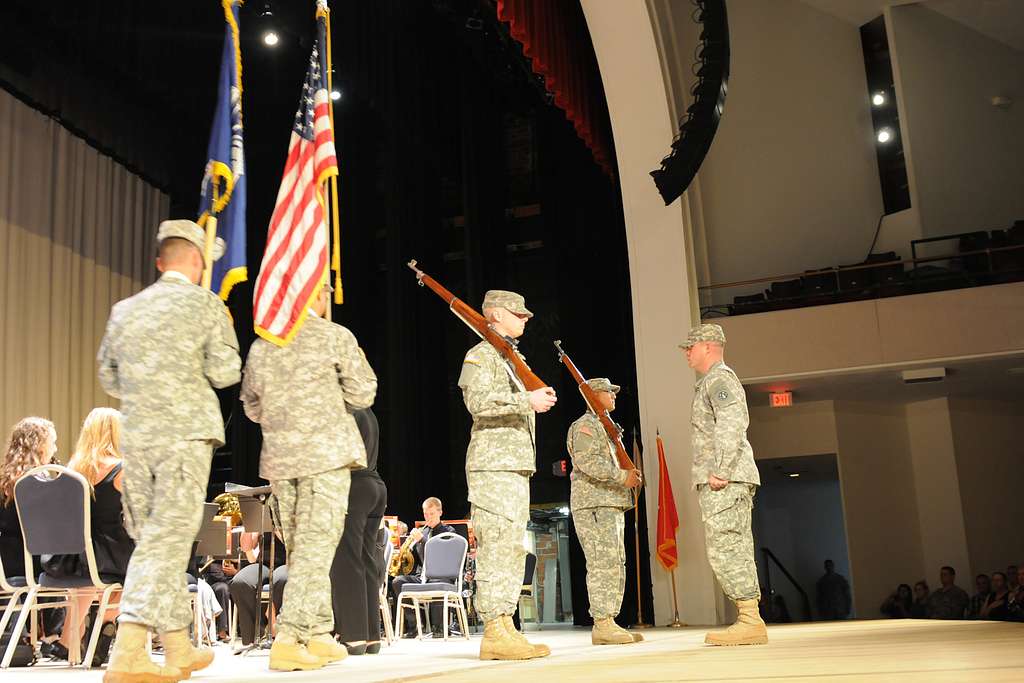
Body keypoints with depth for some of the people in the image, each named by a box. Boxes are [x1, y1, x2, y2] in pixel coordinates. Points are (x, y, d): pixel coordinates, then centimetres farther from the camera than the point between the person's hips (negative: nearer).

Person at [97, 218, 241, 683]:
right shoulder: (206, 305, -2)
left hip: (136, 436, 6)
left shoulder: (124, 310, 13)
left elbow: (109, 379, 17)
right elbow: (226, 372, -6)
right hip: (186, 435, -5)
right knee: (167, 541, -5)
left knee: (153, 541, 12)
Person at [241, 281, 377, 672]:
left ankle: (319, 636, 18)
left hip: (278, 456, 5)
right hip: (327, 452, -5)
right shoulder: (335, 336, -3)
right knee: (316, 547, -5)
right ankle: (289, 639, -10)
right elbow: (363, 394, 2)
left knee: (300, 549, 12)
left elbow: (252, 407, 16)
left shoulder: (261, 345, 9)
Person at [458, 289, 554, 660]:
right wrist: (528, 400, -21)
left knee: (512, 549, 7)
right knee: (497, 546, -14)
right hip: (493, 465, -10)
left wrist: (539, 398, 15)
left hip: (516, 466, 10)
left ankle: (505, 629, 10)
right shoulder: (481, 355, -3)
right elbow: (477, 401, -19)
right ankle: (495, 632, -15)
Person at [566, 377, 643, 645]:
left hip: (612, 505, 10)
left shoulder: (605, 427, 27)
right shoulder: (585, 426, -5)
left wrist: (630, 475, 12)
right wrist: (622, 475, -22)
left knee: (616, 567, 7)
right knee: (603, 564, -14)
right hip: (594, 505, -10)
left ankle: (608, 623, 9)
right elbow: (586, 460, -20)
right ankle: (602, 625, -14)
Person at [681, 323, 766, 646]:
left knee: (725, 550, -13)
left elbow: (731, 425, -20)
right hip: (731, 481, 11)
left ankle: (750, 621, -13)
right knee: (736, 551, 8)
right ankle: (750, 621, 9)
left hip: (723, 481, -11)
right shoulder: (715, 382, 27)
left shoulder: (719, 378, -6)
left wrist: (721, 471, -23)